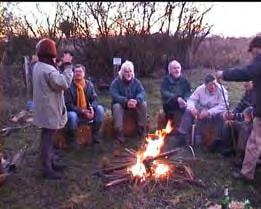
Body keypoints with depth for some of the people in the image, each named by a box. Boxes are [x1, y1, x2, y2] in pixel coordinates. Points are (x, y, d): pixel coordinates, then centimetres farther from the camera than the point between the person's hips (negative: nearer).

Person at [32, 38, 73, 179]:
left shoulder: (38, 66, 9)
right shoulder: (48, 70, -24)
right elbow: (65, 83, -25)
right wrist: (68, 66, -16)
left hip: (45, 109, 10)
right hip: (49, 111, -10)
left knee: (48, 137, 19)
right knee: (47, 139, -1)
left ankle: (50, 162, 33)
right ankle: (47, 169, 9)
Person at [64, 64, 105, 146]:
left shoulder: (89, 84, 0)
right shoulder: (70, 86, -13)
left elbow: (94, 99, -2)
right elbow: (68, 104, -16)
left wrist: (92, 108, -26)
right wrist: (82, 111, -26)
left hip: (87, 111, 4)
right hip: (75, 112, -4)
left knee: (100, 108, -18)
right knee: (72, 116, -37)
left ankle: (96, 134, -4)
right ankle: (72, 139, -11)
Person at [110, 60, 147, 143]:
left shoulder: (136, 81, 1)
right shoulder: (116, 82, -9)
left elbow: (142, 92, -12)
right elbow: (114, 95, -22)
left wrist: (137, 100, -36)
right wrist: (126, 101, -38)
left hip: (134, 105, 3)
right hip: (120, 104, -2)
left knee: (143, 104, -24)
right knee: (116, 106, -35)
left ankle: (142, 129, -11)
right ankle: (119, 133, -31)